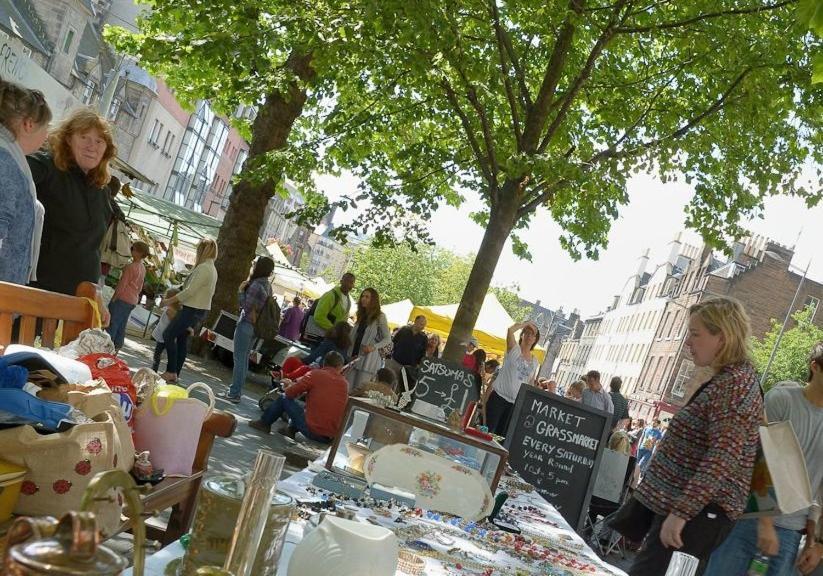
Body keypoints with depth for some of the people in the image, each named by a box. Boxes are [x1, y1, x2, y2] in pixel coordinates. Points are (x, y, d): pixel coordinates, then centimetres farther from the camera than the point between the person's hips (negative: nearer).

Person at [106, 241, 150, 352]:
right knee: (122, 325, 11)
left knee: (112, 323, -3)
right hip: (133, 301, 8)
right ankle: (117, 346, 13)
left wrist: (113, 298, -10)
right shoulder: (143, 269, 9)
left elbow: (122, 284, -15)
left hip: (122, 298, -8)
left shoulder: (131, 267, -15)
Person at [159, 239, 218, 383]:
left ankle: (171, 372, -6)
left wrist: (169, 301, -13)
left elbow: (189, 291, -20)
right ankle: (176, 374, 15)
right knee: (182, 339, 12)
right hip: (201, 309, 10)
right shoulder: (213, 269, 13)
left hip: (192, 309, -10)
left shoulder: (203, 268, -17)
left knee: (168, 335, -6)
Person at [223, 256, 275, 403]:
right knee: (244, 359, 15)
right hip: (255, 326, 9)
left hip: (246, 324, -9)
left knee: (239, 359, -4)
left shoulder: (255, 285, -17)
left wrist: (241, 291, -6)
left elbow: (246, 306, -16)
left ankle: (234, 393, -1)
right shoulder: (267, 286, 9)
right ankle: (237, 390, 23)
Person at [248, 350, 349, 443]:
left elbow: (290, 393, -1)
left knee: (284, 398, 15)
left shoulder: (316, 374, -6)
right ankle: (291, 429, 24)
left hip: (311, 431, -5)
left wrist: (290, 385, 22)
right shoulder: (345, 383, 8)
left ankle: (264, 423, 31)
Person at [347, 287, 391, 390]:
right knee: (347, 388, 1)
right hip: (354, 356, 6)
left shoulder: (380, 316, -5)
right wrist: (350, 353, 7)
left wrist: (374, 347, -22)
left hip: (368, 358, -6)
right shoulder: (361, 316, 15)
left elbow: (388, 339, -6)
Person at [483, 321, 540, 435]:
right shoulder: (514, 349, 0)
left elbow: (531, 384, 15)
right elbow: (511, 329, -18)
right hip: (499, 396, -4)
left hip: (516, 402, 4)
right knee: (488, 430, -5)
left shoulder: (535, 361, 11)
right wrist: (527, 323, -6)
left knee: (502, 434, 6)